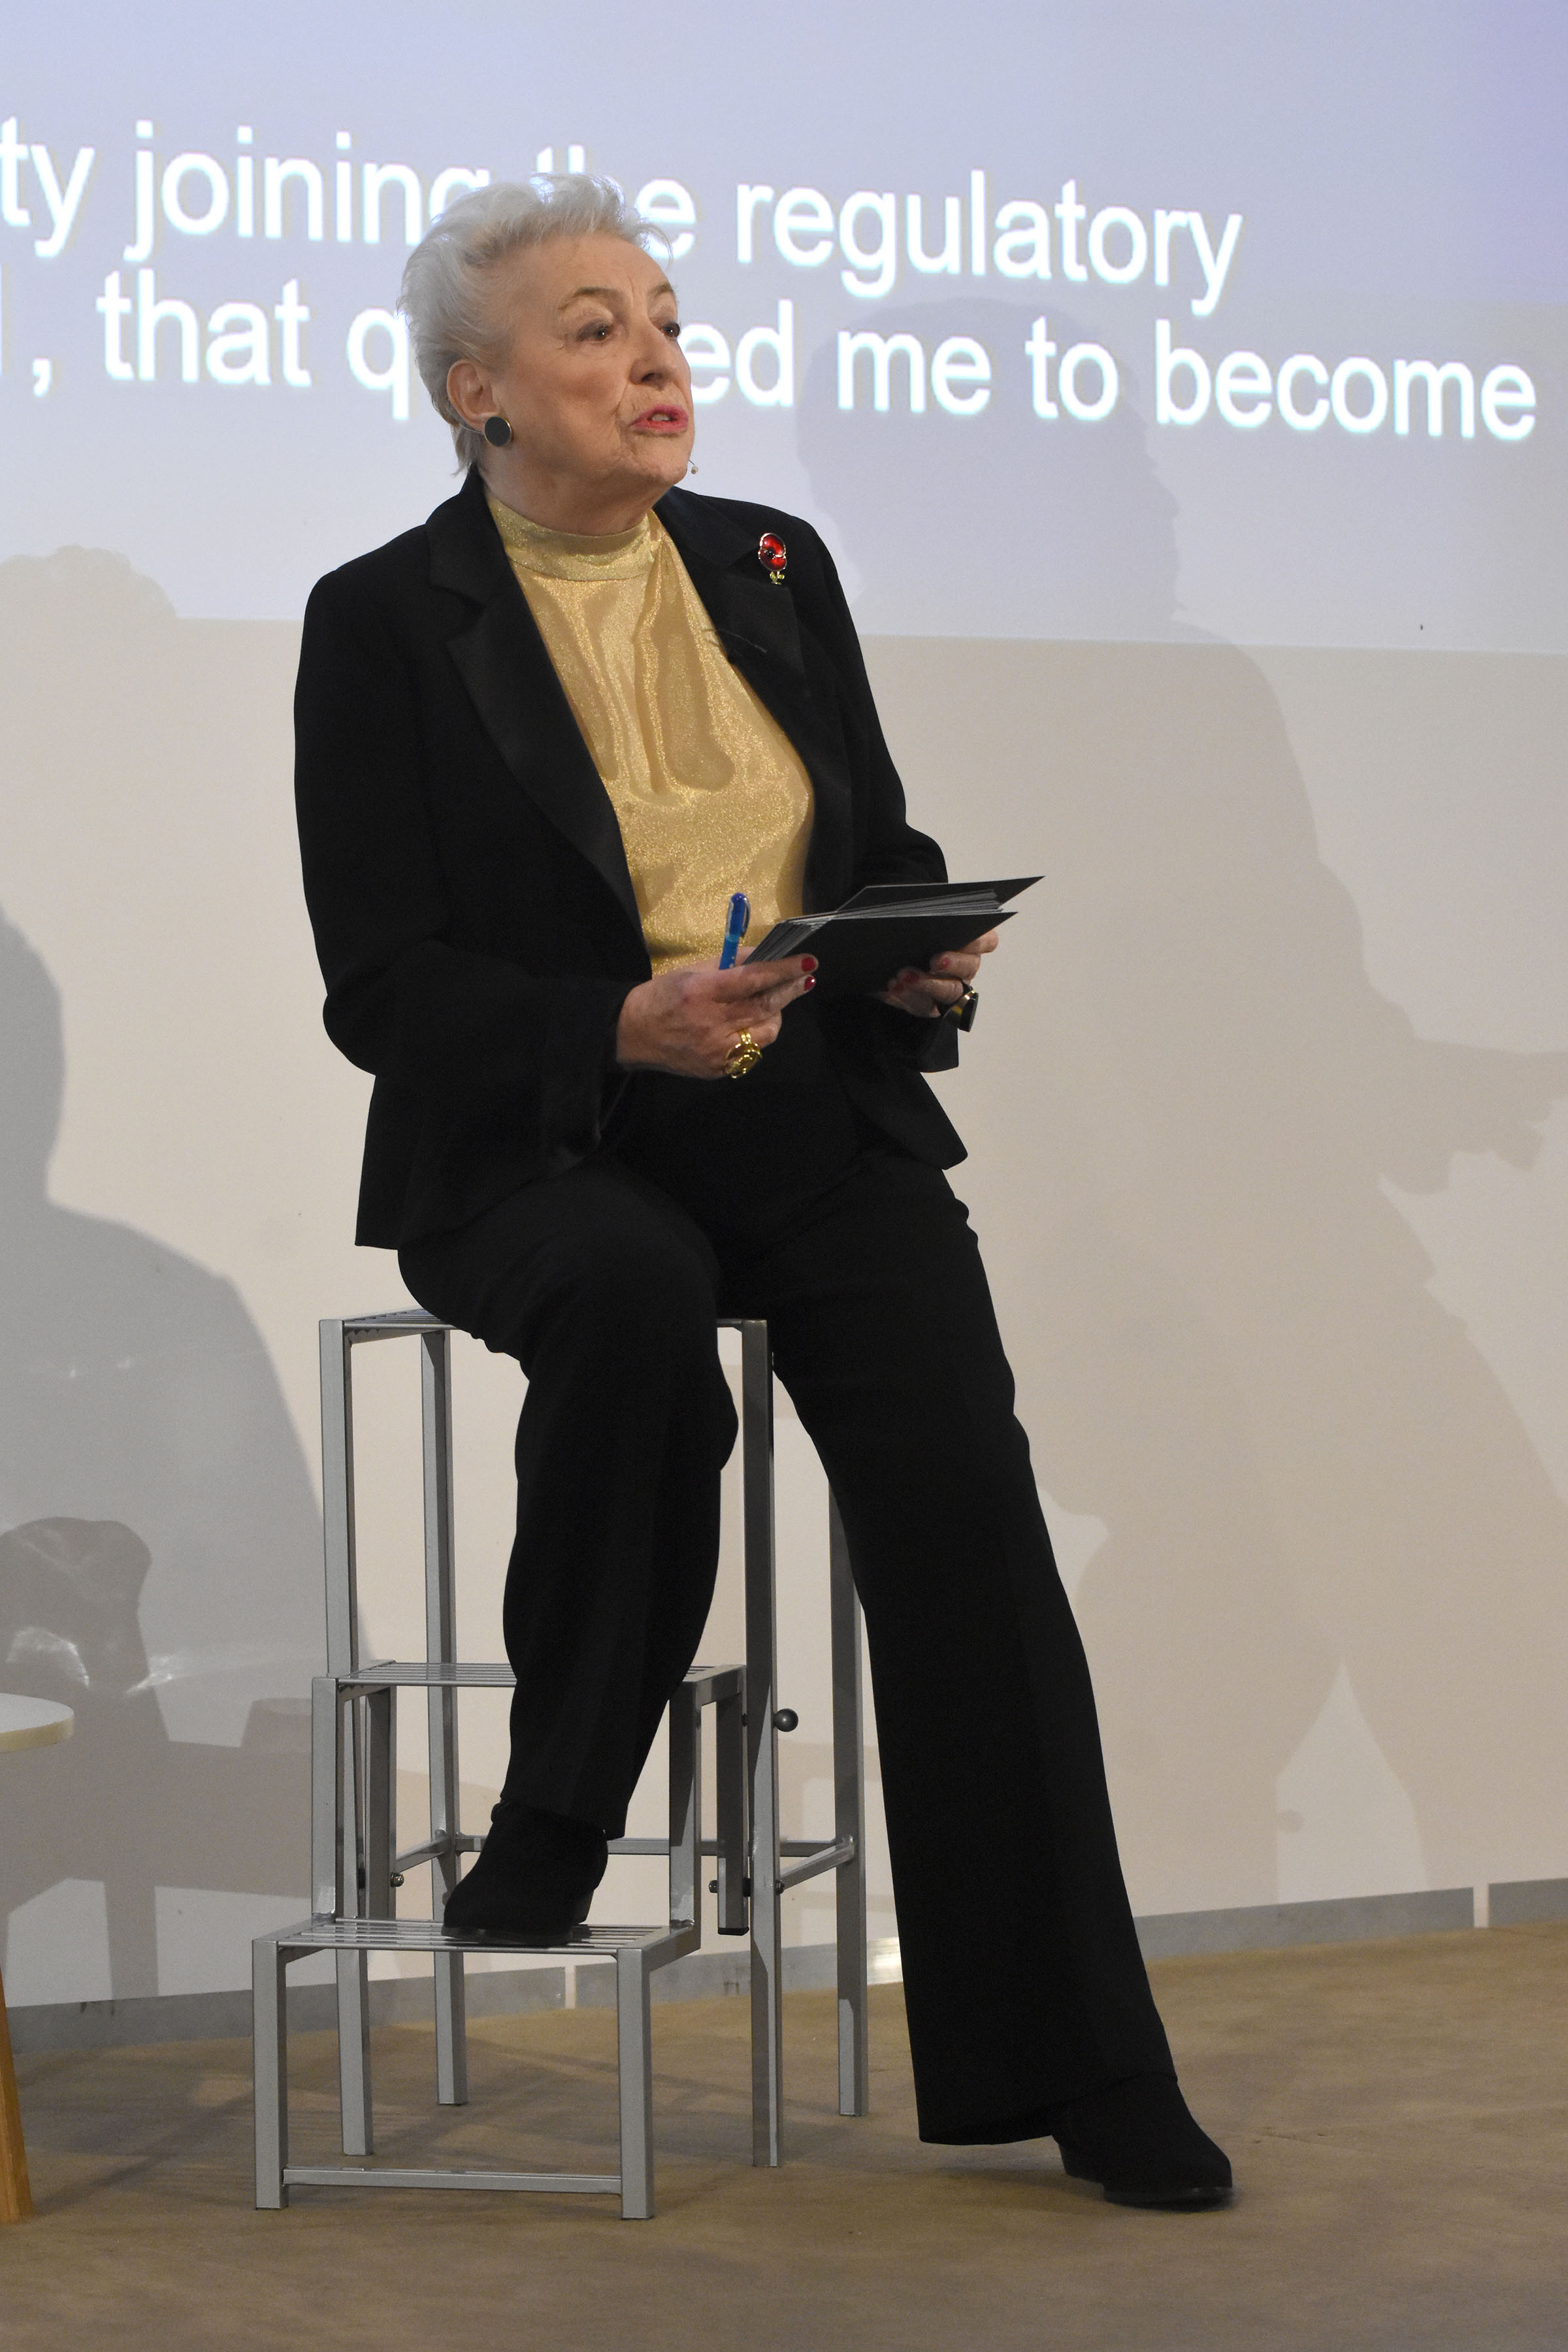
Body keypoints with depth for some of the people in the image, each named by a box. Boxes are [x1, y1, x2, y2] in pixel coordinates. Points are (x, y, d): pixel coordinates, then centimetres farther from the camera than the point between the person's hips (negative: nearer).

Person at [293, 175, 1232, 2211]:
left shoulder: (774, 568, 12)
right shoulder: (385, 622, -2)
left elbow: (889, 852, 19)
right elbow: (384, 990, -7)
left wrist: (928, 956, -5)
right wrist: (628, 1029, -22)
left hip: (819, 1116, 4)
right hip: (536, 1149, -3)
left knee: (961, 1485, -20)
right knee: (634, 1288, -38)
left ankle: (1073, 2062, -14)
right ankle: (553, 1827, -16)